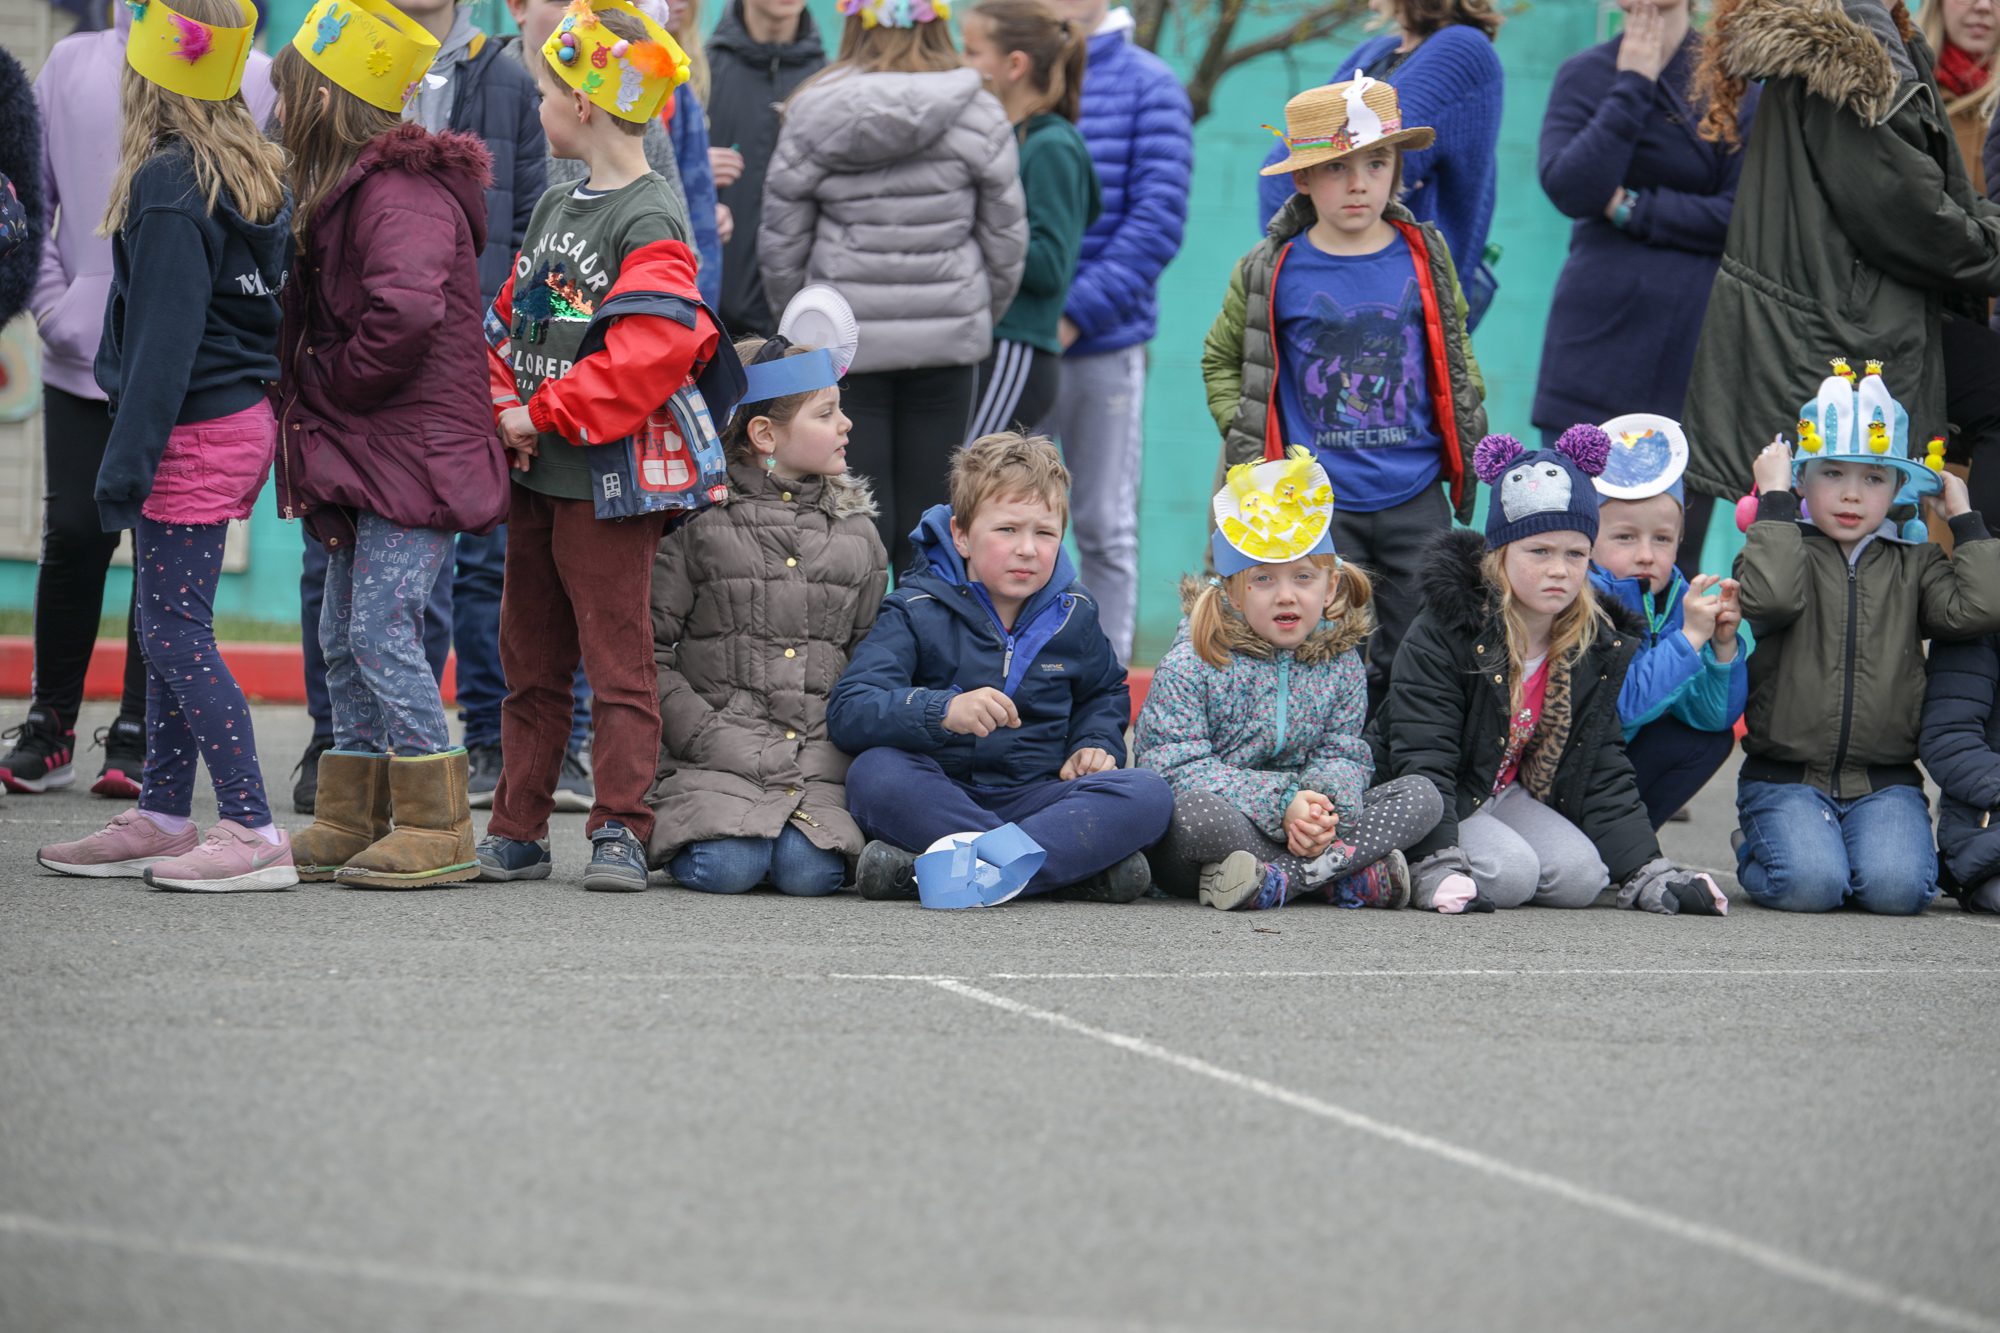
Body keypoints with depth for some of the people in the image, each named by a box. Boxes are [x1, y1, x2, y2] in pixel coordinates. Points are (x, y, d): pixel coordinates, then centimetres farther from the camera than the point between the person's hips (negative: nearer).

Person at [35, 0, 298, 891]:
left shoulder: (169, 187, -16)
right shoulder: (254, 176, 10)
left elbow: (165, 338, -20)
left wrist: (128, 459, -19)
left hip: (195, 433, -9)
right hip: (245, 417, 9)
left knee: (176, 634, -6)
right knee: (168, 627, 16)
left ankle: (254, 833, -9)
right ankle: (162, 820, 22)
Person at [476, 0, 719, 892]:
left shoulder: (650, 222, -12)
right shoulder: (555, 207, 14)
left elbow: (650, 350, -23)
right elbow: (509, 321, 17)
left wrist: (543, 413, -18)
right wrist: (504, 410, -1)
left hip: (606, 481, -9)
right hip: (534, 478, 9)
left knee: (617, 659, -5)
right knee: (529, 660, 12)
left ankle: (619, 832, -3)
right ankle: (517, 831, 18)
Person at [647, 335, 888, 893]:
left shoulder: (854, 528, 16)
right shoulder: (698, 522, 2)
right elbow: (648, 650, 0)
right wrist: (707, 735, -11)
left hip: (822, 751, 2)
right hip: (721, 756, -2)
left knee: (808, 870, -27)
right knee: (728, 866, -27)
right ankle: (669, 826, 7)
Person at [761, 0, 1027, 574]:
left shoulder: (812, 114, -3)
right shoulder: (977, 117, -3)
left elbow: (780, 245, 1)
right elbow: (1007, 243, 3)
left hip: (847, 339, -1)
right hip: (947, 337, 1)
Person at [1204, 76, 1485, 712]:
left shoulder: (1426, 259, 4)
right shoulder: (1271, 273, -3)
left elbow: (1456, 355, 19)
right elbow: (1221, 359, 10)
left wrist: (1470, 443, 11)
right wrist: (1245, 437, -2)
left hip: (1415, 498, 2)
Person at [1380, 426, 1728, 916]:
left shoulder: (1601, 649, -1)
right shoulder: (1443, 635, -19)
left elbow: (1605, 773, 2)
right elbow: (1422, 758, -25)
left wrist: (1646, 868, -9)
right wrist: (1441, 865, -38)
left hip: (1510, 797, 5)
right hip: (1434, 803, -5)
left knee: (1580, 876, -21)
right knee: (1510, 874, -28)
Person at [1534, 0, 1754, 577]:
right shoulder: (1586, 75, 6)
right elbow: (1569, 188, -11)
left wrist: (1632, 208, -7)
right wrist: (1631, 87, -9)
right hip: (1601, 340, 0)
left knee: (1674, 559, 1)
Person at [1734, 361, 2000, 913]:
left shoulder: (1913, 563, 11)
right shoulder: (1782, 547, 3)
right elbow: (1768, 598, -21)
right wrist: (1775, 497, -13)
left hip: (1884, 780, 2)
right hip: (1787, 778, -2)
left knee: (1896, 887, -25)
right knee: (1809, 885, -26)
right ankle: (1756, 854, 11)